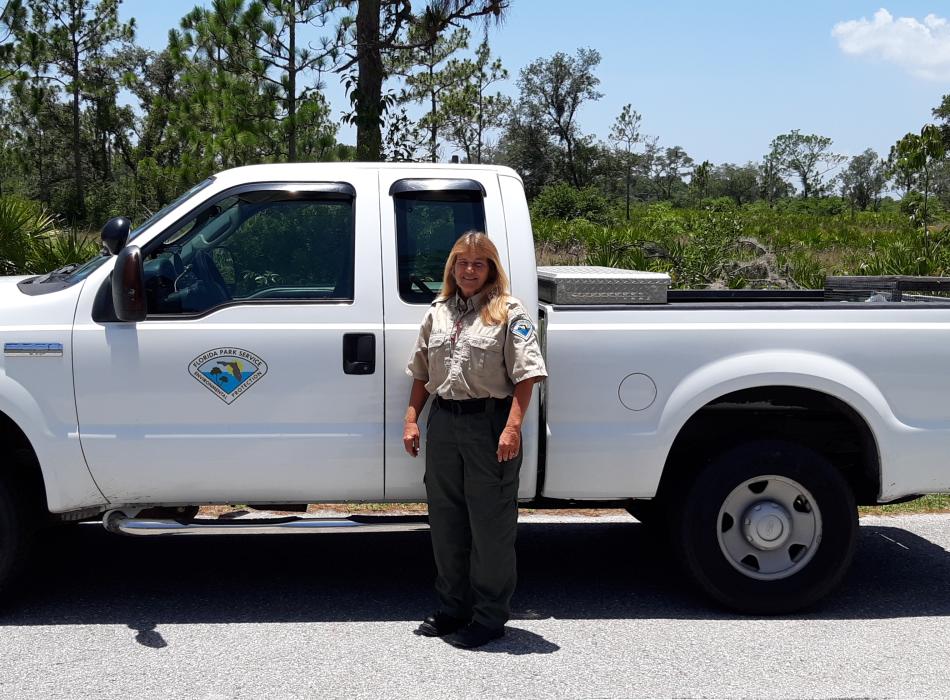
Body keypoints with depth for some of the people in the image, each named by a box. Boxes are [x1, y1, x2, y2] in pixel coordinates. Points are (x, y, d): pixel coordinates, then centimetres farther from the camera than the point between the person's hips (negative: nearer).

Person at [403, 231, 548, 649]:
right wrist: (412, 420, 10)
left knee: (490, 524, 0)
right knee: (446, 521, 13)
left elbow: (526, 375, -11)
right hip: (443, 422, 6)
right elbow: (421, 374, 19)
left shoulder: (509, 313, -4)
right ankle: (452, 609, 27)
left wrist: (512, 427, -20)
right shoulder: (437, 313, 14)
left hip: (489, 421, -6)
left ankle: (489, 617, 11)